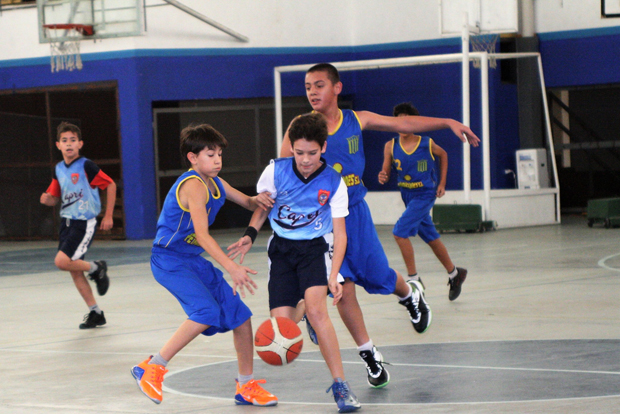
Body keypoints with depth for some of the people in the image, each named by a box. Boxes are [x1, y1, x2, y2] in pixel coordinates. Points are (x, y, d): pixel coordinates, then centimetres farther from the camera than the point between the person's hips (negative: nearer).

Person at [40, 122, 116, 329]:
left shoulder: (86, 166, -12)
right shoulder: (58, 170, 8)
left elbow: (111, 185, -6)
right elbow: (55, 197, 17)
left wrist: (108, 216, -6)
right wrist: (47, 199, -7)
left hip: (84, 223, -7)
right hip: (66, 222, 7)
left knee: (62, 261, -20)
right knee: (74, 271, 7)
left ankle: (97, 268, 6)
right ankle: (95, 313, 18)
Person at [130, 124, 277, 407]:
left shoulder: (215, 184, 8)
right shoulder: (194, 185, -20)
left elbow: (247, 202, 22)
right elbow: (202, 234, -29)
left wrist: (258, 200, -4)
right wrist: (232, 268, -37)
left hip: (192, 260, 9)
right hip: (168, 259, -9)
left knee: (241, 315, 7)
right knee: (207, 312, -28)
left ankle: (246, 386, 21)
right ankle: (151, 368, -17)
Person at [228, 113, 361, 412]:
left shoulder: (334, 183, -11)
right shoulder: (276, 171, -9)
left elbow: (339, 232, -8)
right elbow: (262, 206, 10)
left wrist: (333, 275, -18)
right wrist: (250, 235, -7)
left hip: (316, 247, -2)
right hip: (281, 248, 2)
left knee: (316, 309, -27)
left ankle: (340, 385, -20)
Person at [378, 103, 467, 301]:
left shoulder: (427, 144, -12)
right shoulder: (391, 146, -7)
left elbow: (443, 155, 7)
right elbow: (386, 172, -4)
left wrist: (442, 183, 4)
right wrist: (382, 177, -29)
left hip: (425, 195, -5)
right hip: (407, 196, 5)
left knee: (400, 232, -19)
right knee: (430, 237, 15)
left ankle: (414, 278, -9)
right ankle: (454, 273, 34)